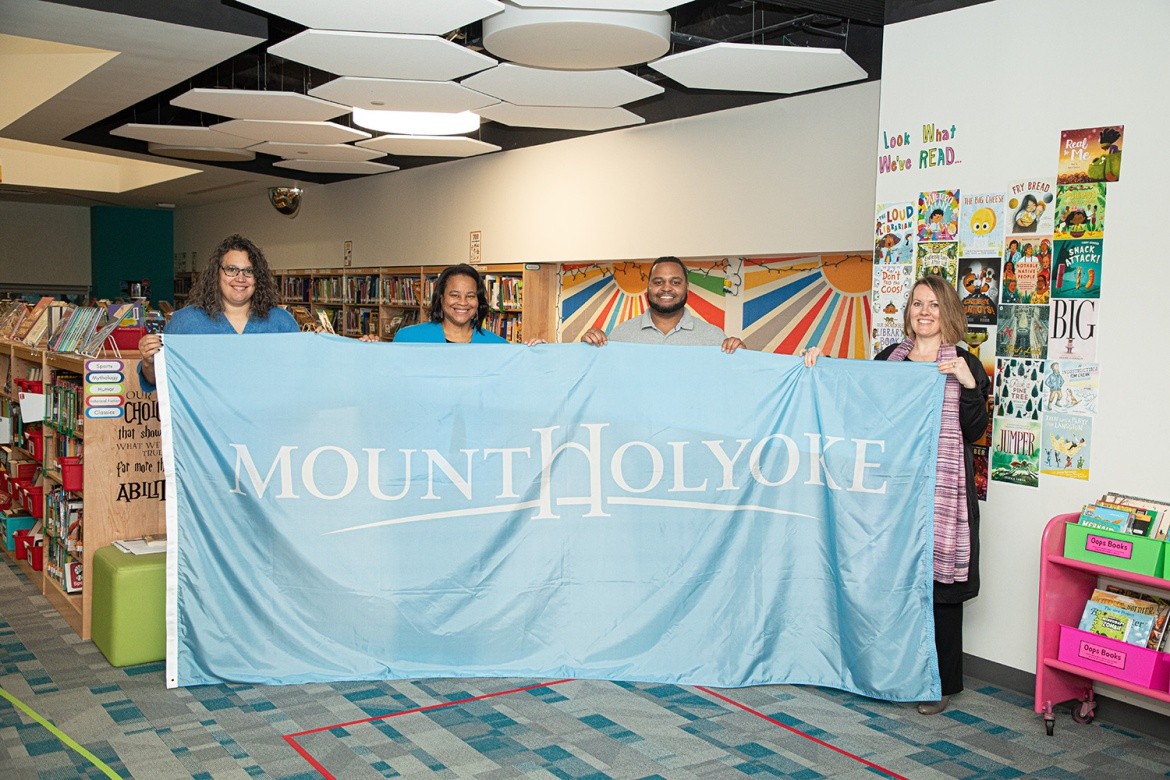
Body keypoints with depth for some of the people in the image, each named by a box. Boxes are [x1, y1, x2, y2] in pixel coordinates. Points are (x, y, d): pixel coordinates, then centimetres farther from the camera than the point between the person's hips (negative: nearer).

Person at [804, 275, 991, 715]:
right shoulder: (889, 358, 11)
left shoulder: (965, 365, 2)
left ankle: (941, 683, 15)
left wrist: (969, 387, -17)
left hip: (943, 492, -3)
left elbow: (973, 432, -4)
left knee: (940, 585, 1)